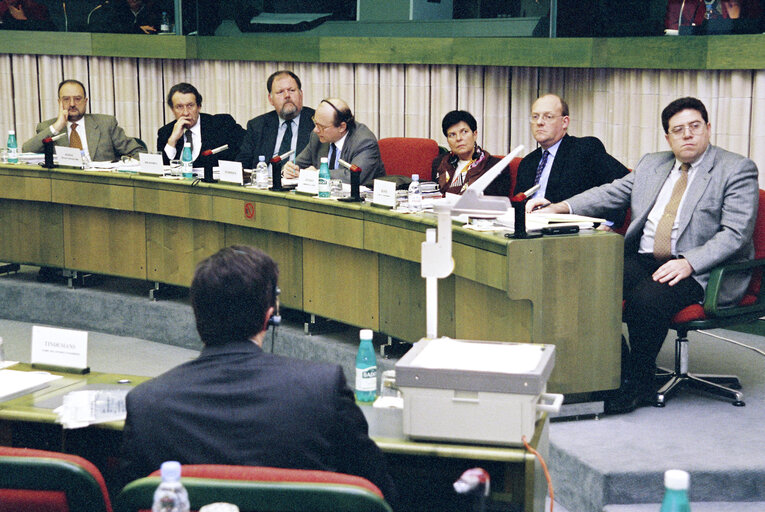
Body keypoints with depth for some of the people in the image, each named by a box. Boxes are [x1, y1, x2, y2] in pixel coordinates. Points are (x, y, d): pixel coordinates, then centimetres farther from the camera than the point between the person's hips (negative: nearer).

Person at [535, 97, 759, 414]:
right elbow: (611, 193, 15)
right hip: (643, 259, 6)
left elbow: (735, 233, -11)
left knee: (647, 297, -34)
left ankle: (638, 381, -12)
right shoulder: (652, 165, 19)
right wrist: (559, 207, -1)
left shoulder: (737, 170, -1)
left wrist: (689, 263, -24)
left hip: (700, 271, -5)